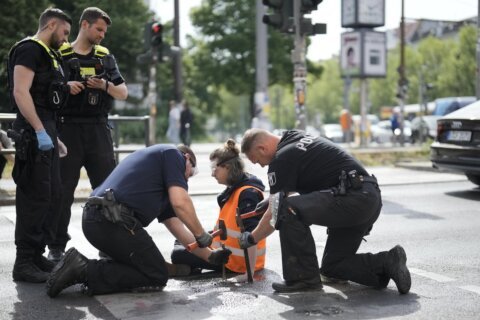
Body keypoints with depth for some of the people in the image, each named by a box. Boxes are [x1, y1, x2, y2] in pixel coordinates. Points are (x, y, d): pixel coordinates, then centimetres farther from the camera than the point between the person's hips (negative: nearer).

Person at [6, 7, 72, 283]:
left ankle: (36, 254, 22)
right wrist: (40, 131, -25)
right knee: (35, 197, -10)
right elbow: (21, 92, -20)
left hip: (46, 129, 10)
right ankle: (24, 263, -5)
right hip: (34, 131, -10)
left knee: (51, 195, 13)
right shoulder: (29, 49, -9)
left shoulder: (48, 54, 21)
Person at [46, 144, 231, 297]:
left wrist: (210, 256, 32)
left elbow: (175, 225, 32)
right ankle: (87, 271, -8)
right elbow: (180, 202, -7)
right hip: (115, 220, -9)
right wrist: (202, 236, 6)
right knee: (157, 276, 4)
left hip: (93, 219, 9)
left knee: (141, 265, 22)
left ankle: (82, 265, 6)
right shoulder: (172, 154, 8)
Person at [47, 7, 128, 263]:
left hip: (99, 129, 3)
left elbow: (123, 93, 11)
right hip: (68, 128, -3)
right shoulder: (60, 55, 3)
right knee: (62, 190, 0)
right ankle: (56, 246, 10)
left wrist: (105, 85, -9)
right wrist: (65, 87, -16)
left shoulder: (105, 57, 13)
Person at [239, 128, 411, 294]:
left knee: (287, 209, -19)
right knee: (331, 267, 18)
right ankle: (387, 263, 3)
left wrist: (251, 238, 13)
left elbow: (274, 215, -2)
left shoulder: (281, 159, -7)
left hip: (352, 198, -10)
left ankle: (304, 277, -8)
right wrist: (272, 202, 41)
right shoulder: (298, 138, 20)